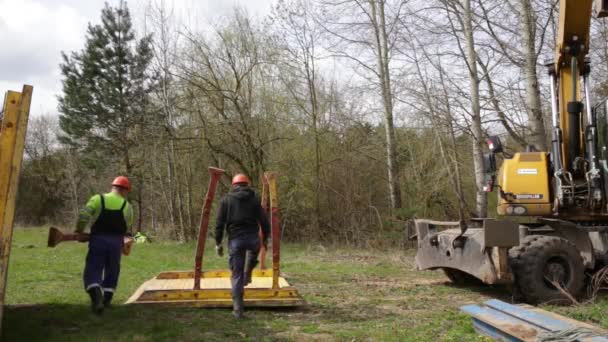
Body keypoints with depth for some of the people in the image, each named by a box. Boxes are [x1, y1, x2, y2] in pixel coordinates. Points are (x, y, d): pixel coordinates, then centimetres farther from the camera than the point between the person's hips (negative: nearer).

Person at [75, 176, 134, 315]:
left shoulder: (97, 199, 1)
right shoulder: (127, 206, 3)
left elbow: (83, 216, -9)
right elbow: (127, 228, 5)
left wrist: (79, 232, 3)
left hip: (98, 240, -1)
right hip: (116, 242, 1)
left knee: (93, 272, 1)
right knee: (112, 271, 18)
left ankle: (97, 298, -20)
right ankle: (106, 299, 24)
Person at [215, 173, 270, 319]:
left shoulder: (226, 199, 6)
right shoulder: (254, 198, 7)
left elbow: (219, 223, -1)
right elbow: (264, 221, 4)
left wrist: (218, 243, 5)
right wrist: (265, 238, 17)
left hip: (235, 240, -1)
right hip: (253, 238, 1)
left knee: (236, 275, 7)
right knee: (253, 251, 39)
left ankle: (238, 310, 7)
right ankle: (247, 276, 36)